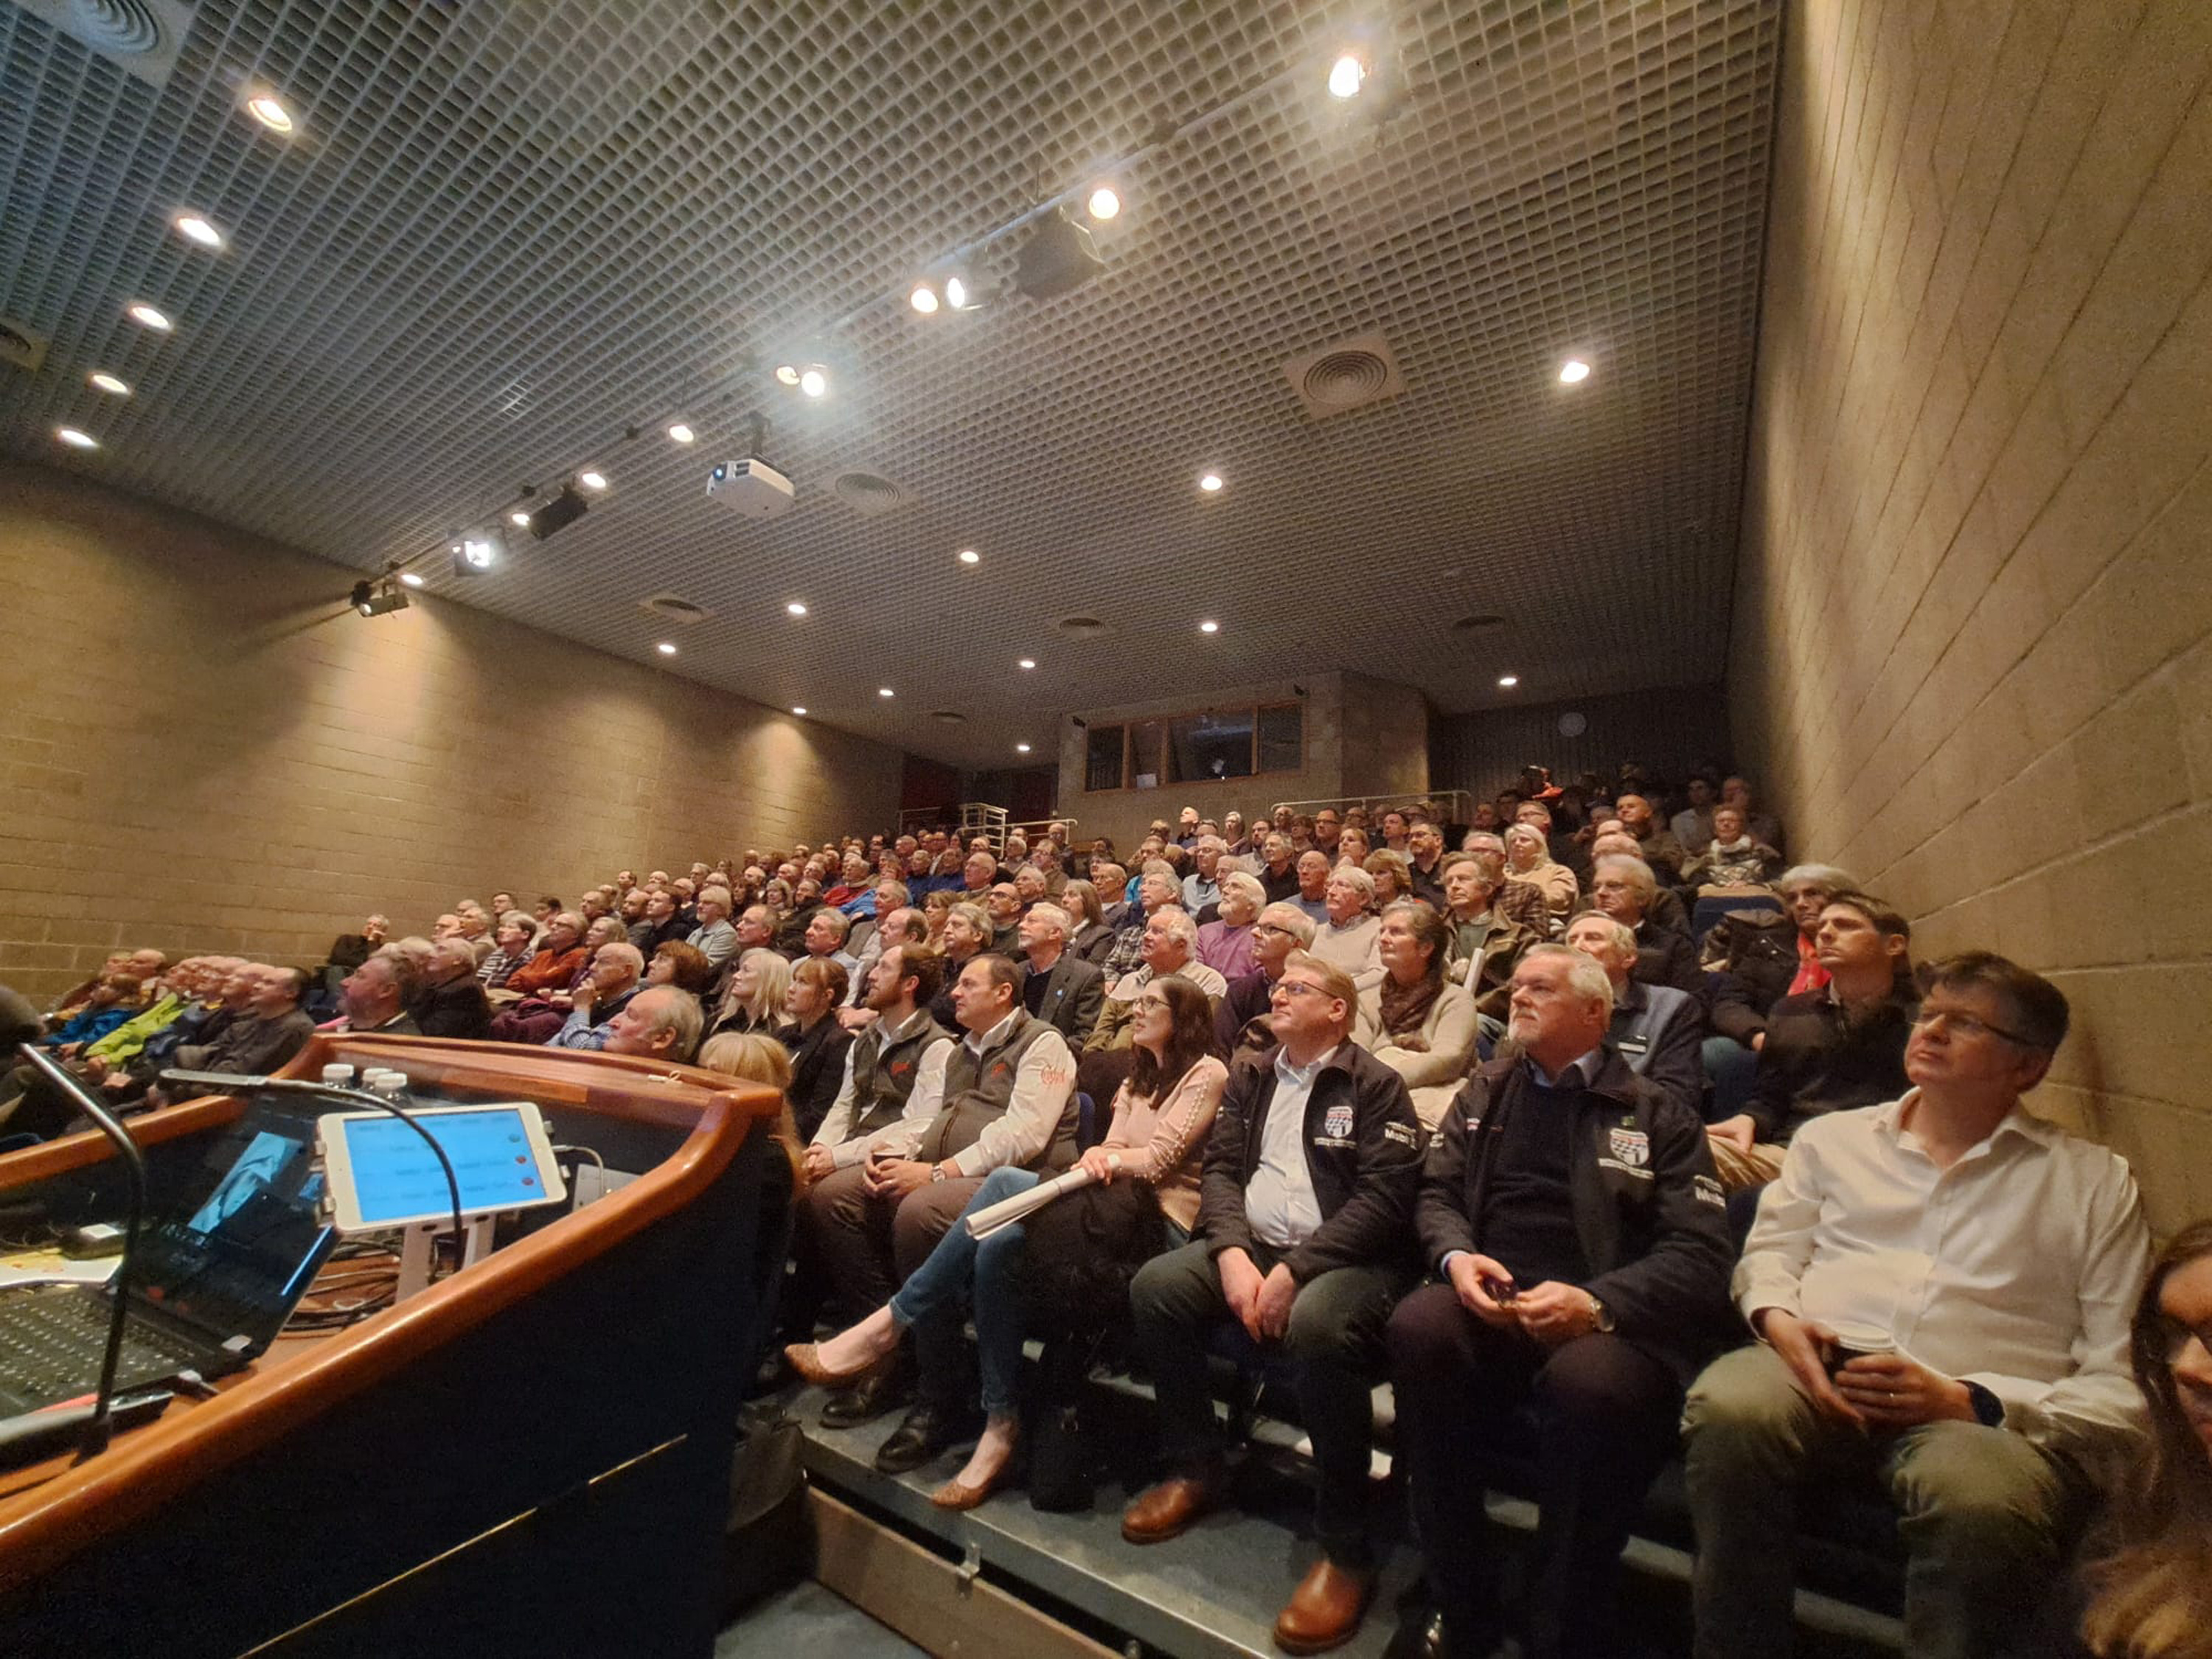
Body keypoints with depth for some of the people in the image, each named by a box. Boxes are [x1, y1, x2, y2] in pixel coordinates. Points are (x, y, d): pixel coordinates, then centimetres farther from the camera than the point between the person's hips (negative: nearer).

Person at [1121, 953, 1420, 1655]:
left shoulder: (1375, 1085, -4)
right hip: (1252, 1245, 5)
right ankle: (1195, 1466, 5)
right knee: (1155, 1286, -17)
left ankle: (1346, 1545, -14)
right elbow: (1219, 1168, 5)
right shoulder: (1249, 1080, 13)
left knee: (1317, 1326, -36)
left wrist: (1295, 1268, -21)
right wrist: (1233, 1252, -14)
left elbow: (1385, 1196, -14)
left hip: (1344, 1257, -5)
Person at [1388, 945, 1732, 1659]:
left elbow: (1699, 1255, 0)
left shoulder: (1659, 1116, 10)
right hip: (1489, 1304, 2)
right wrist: (1455, 1255, -8)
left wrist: (1595, 1303, -17)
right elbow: (1437, 1192, 15)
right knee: (1418, 1326, -30)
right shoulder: (1483, 1093, 19)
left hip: (1608, 1320, -2)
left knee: (1592, 1385, -35)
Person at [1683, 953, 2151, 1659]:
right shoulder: (1834, 1136, 19)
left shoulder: (2096, 1182, 12)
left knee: (1980, 1499, -38)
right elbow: (1771, 1251, 18)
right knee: (1732, 1407, -34)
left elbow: (2120, 1382, 5)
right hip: (1822, 1370, 2)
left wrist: (1968, 1403, -12)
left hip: (1987, 1416, -1)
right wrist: (1777, 1318, -5)